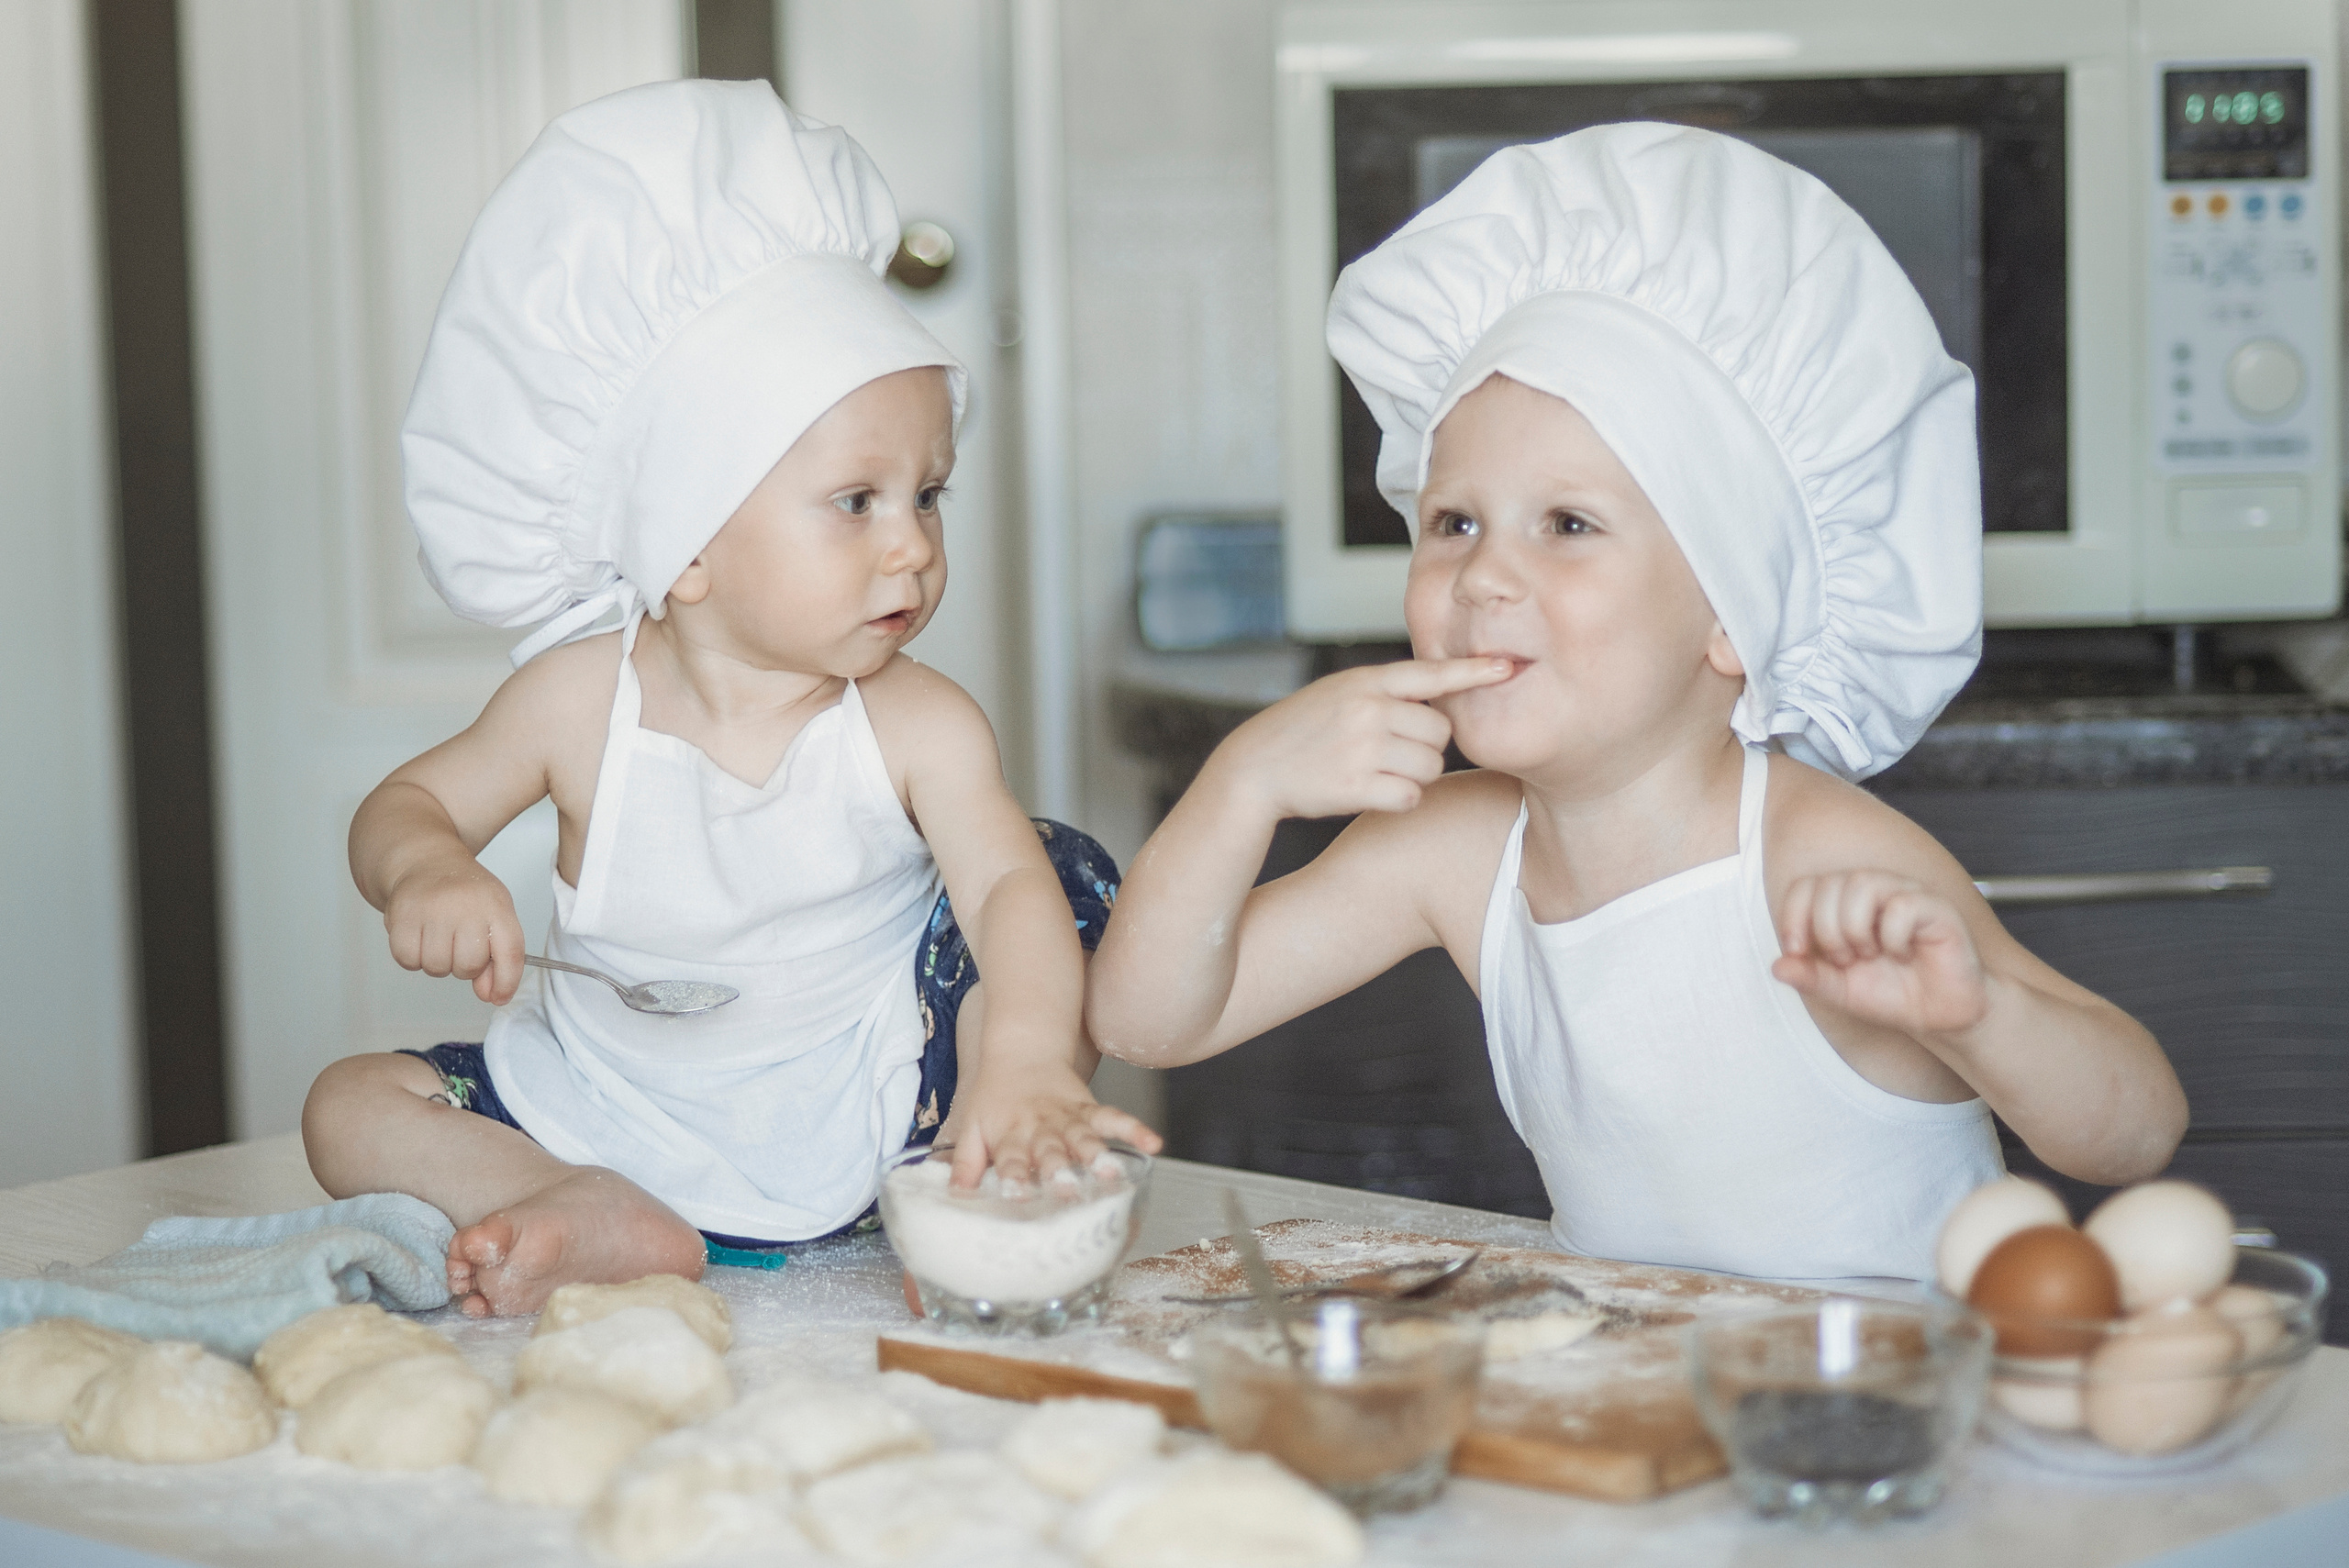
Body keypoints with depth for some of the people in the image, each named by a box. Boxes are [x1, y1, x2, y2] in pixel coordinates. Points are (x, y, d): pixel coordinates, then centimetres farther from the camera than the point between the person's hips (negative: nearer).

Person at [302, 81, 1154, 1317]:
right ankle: (596, 1218, -29)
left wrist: (1022, 1069, -48)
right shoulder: (583, 702, -11)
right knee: (352, 1108, -12)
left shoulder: (916, 726, -15)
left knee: (1063, 875, -17)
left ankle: (982, 1205, -21)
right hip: (611, 1109, 1)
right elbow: (409, 804, 0)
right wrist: (426, 874, -26)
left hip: (858, 1117, -1)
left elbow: (1007, 888, -28)